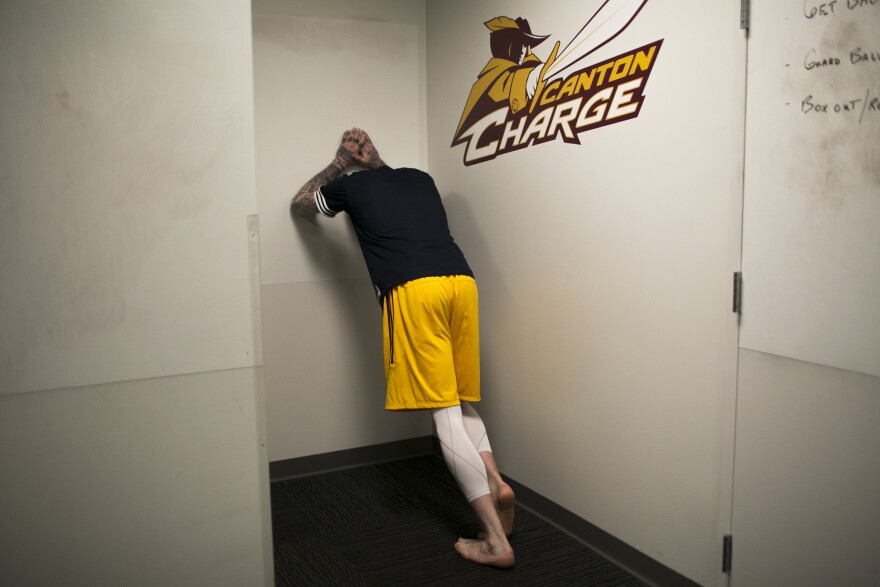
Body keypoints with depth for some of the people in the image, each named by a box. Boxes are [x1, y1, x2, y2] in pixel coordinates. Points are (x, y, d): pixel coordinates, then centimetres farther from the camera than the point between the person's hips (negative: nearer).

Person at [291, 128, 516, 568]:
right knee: (462, 402, 19)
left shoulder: (351, 186, 19)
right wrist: (370, 164, 51)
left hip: (412, 289, -5)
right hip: (461, 280, 5)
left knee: (445, 412, -6)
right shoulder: (420, 177, 30)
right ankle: (494, 481, -3)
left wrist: (338, 165, 40)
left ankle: (495, 541, -8)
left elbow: (299, 205, 39)